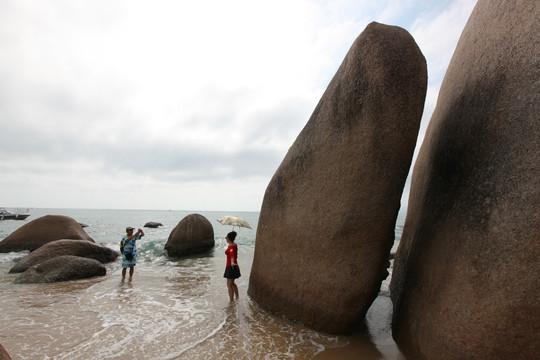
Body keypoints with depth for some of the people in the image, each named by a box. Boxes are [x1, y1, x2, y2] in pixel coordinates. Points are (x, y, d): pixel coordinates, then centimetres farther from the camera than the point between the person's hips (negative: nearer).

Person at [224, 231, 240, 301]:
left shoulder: (231, 247, -20)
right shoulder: (235, 245, 7)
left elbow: (232, 256, -37)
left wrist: (232, 263, -55)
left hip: (230, 267, -9)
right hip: (234, 267, 9)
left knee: (229, 285, -1)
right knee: (232, 283, 22)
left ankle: (231, 301, 4)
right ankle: (237, 298, 32)